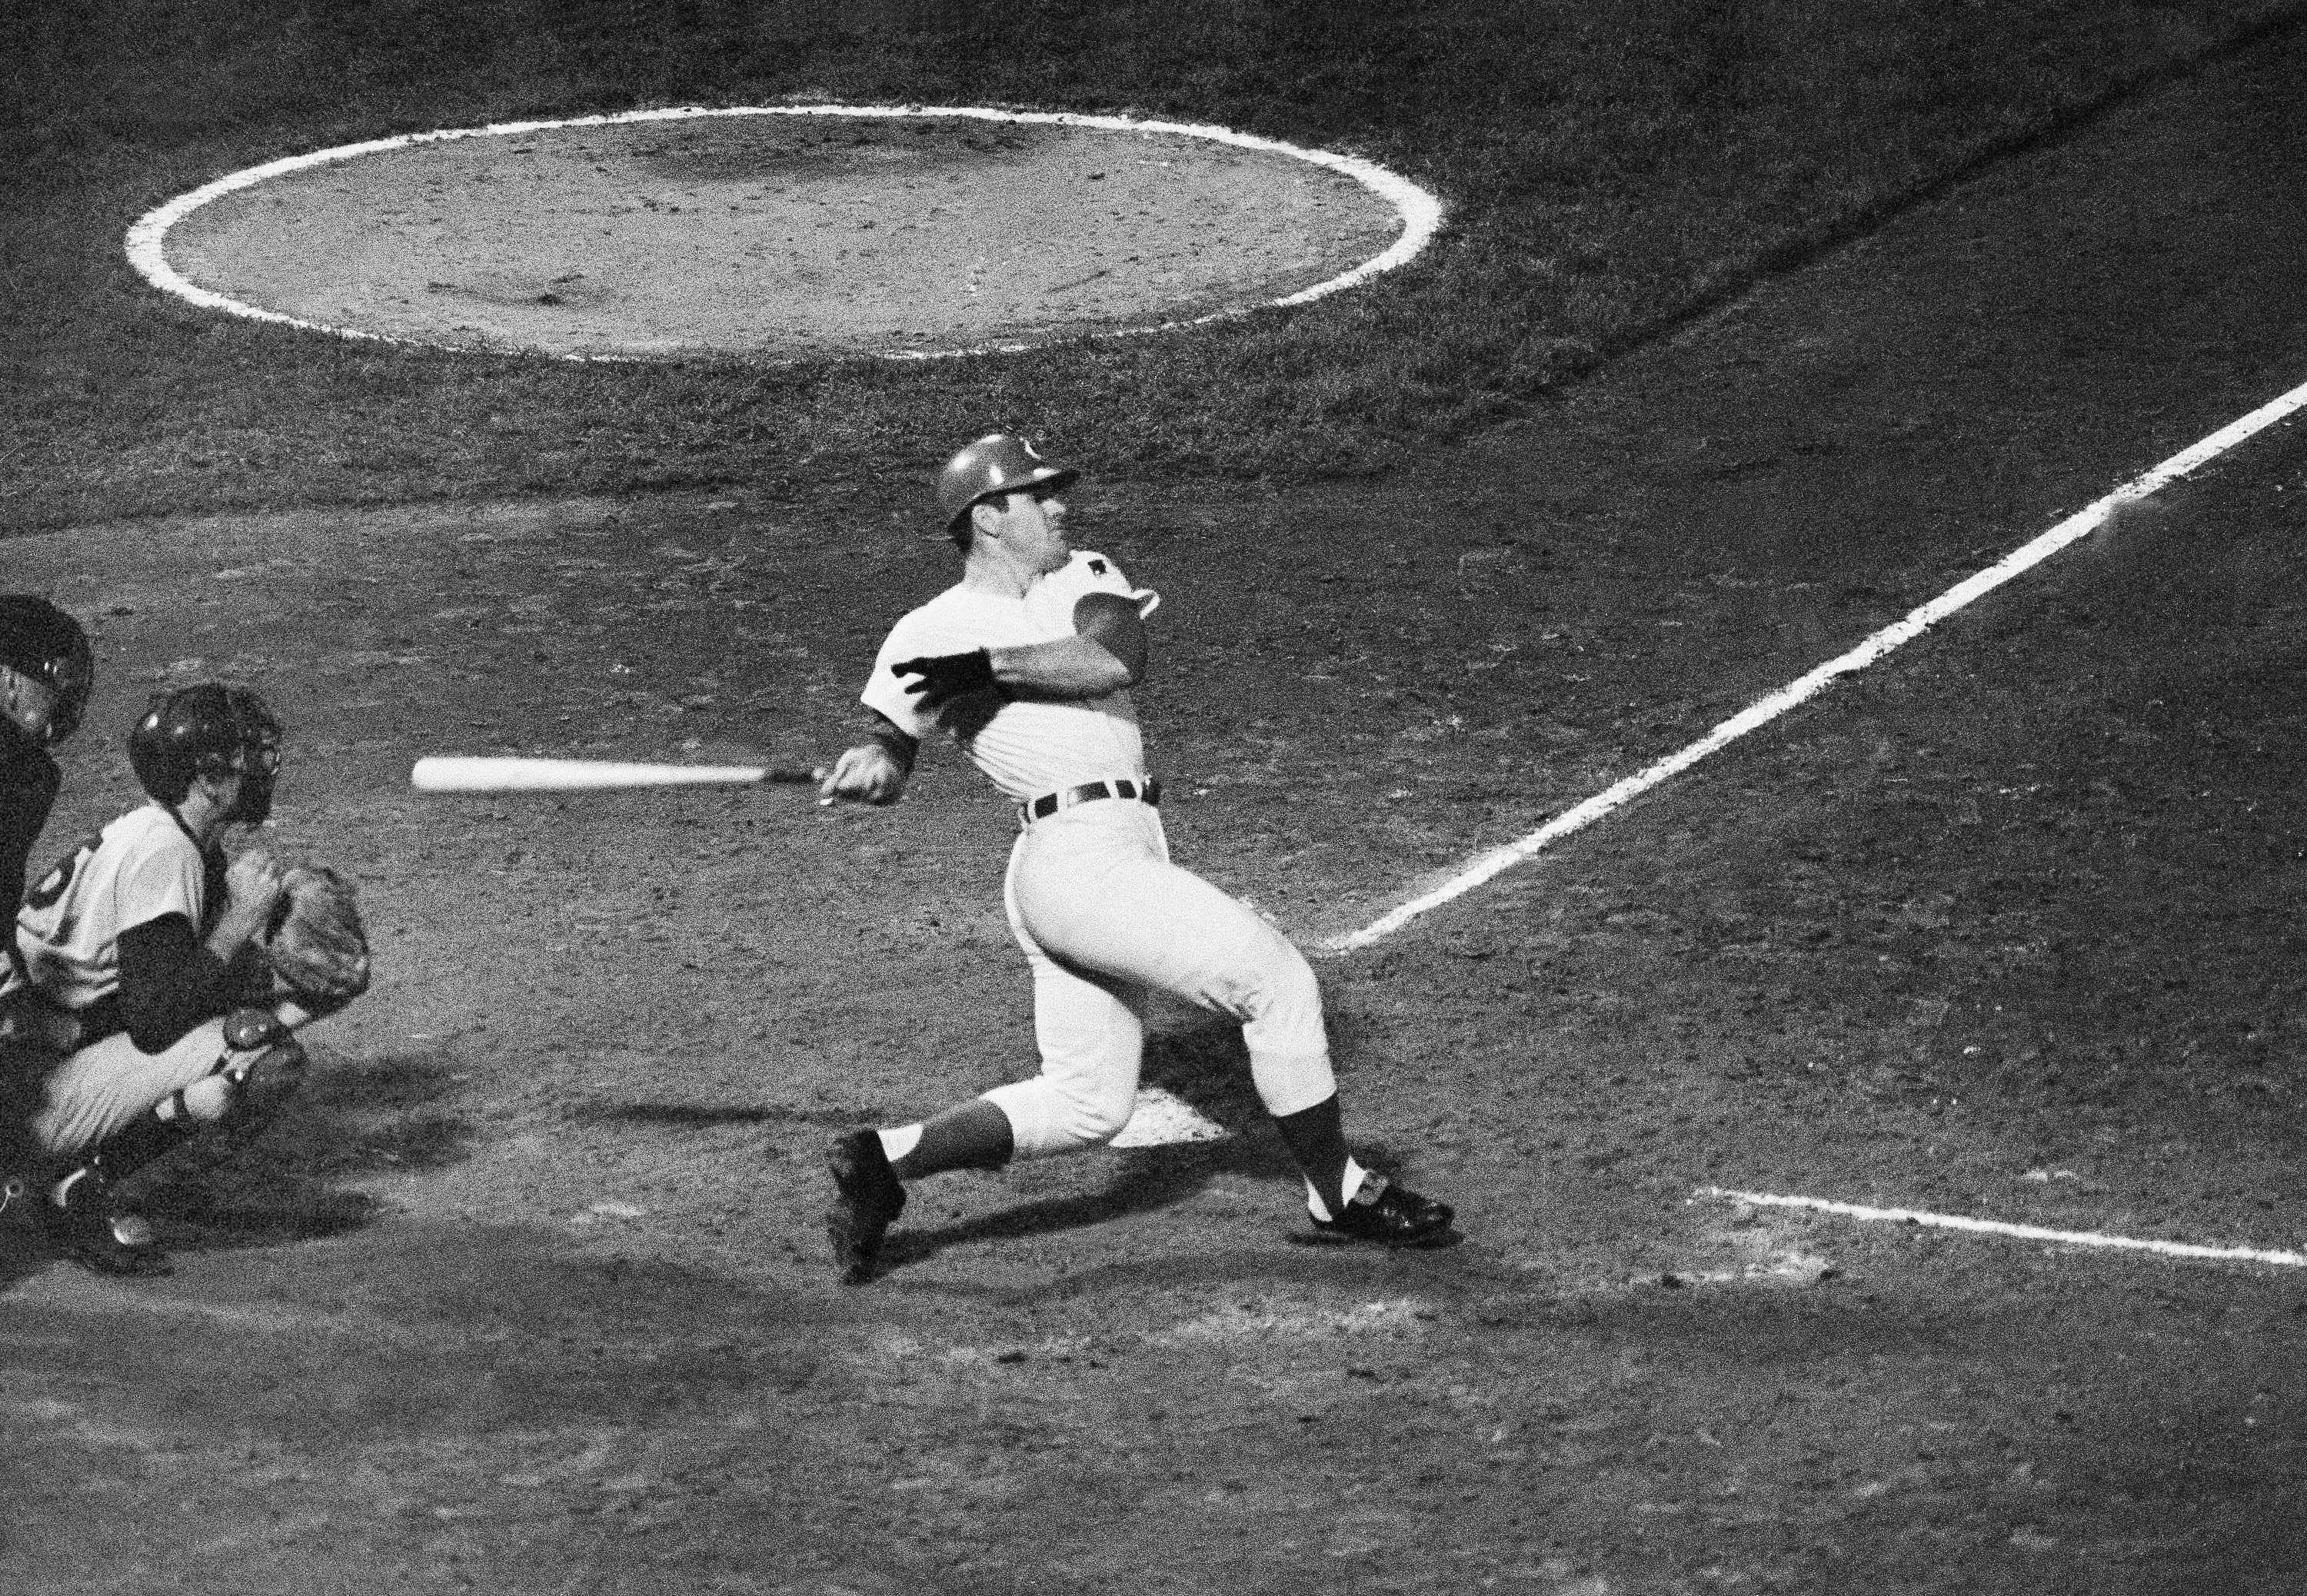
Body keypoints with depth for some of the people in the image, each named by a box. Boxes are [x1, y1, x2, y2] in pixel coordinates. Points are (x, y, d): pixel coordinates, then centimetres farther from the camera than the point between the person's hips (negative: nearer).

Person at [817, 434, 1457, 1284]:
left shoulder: (1083, 578, 13)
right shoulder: (929, 634, 2)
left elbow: (1119, 661, -6)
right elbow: (889, 747, 0)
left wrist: (990, 666, -13)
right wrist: (869, 761, -23)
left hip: (1127, 857, 7)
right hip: (1081, 857, -7)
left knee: (1084, 1107, 10)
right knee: (1277, 981, -9)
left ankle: (883, 1159, 13)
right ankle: (1339, 1196, 1)